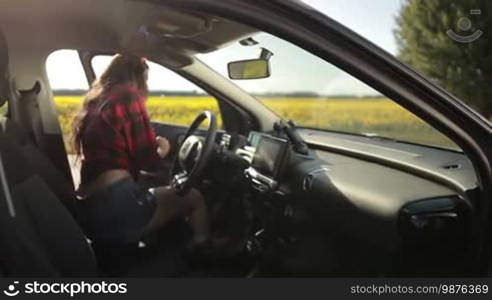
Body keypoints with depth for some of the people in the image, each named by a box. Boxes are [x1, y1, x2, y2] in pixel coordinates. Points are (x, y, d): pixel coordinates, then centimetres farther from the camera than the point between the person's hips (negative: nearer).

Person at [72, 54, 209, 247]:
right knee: (194, 198, 12)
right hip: (117, 204, -9)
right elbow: (147, 161, -7)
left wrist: (151, 145, 20)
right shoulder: (128, 96, -6)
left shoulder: (94, 103, 17)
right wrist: (161, 151, 13)